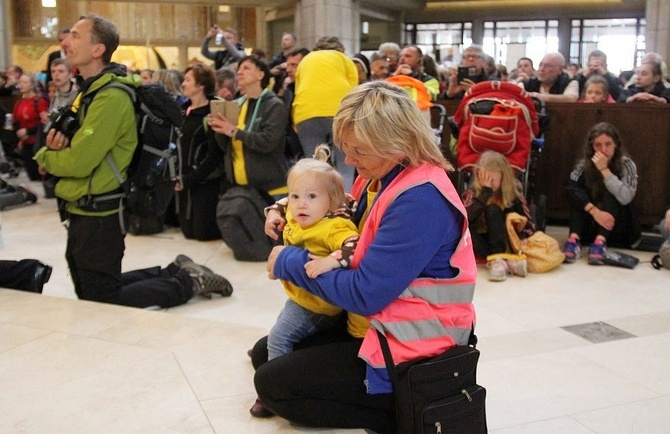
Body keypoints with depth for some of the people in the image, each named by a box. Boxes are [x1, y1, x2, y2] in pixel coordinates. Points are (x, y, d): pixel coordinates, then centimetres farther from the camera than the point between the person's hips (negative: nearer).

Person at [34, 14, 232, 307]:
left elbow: (79, 162, -25)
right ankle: (176, 272, 23)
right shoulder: (90, 91, 11)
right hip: (81, 213, 10)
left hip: (99, 217, -10)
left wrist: (45, 156, -5)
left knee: (102, 303, 1)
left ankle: (189, 282, 8)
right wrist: (56, 147, -7)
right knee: (88, 293, 20)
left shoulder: (110, 97, -21)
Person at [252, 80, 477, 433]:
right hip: (371, 325, 10)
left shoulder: (420, 199, -27)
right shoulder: (380, 178, 3)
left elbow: (364, 293, -28)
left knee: (271, 384, -5)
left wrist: (289, 262, -15)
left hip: (406, 351, -10)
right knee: (265, 353, 15)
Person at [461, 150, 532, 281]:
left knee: (492, 209, -25)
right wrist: (486, 191, -28)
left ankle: (496, 259, -39)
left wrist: (523, 238, -29)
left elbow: (528, 223, -8)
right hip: (481, 241, 1)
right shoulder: (473, 193, -9)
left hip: (504, 241, -1)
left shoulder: (513, 194, -5)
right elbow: (465, 219, -28)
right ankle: (507, 262, -39)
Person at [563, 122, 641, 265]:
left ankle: (600, 242, -43)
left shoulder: (626, 164, -9)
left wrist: (604, 170, -29)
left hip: (616, 226, -1)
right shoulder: (585, 164, -6)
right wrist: (594, 211, -34)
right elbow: (571, 189, -24)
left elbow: (625, 198, -26)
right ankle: (574, 239, -36)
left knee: (610, 190, -26)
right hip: (590, 224, 1)